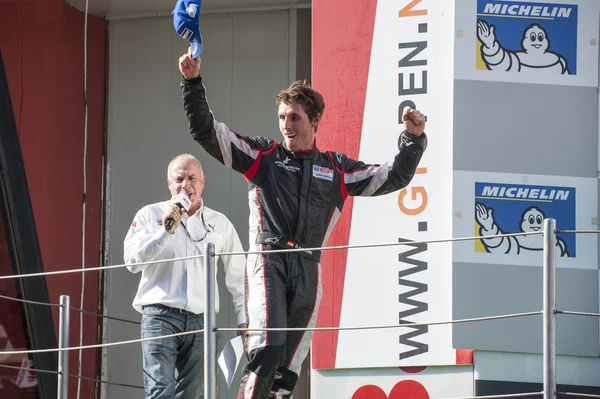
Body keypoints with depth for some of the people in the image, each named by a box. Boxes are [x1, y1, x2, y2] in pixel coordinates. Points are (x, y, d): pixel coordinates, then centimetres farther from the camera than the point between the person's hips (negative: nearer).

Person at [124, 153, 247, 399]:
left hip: (201, 321, 3)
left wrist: (243, 318, 11)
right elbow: (133, 261, -3)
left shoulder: (220, 224, 13)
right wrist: (165, 231, -12)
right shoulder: (150, 215, 7)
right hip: (160, 315, -3)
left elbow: (238, 275, 17)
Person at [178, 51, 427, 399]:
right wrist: (193, 83, -2)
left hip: (308, 269, 3)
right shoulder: (262, 156, 12)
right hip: (268, 262, -3)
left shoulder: (337, 169, 18)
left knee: (289, 368, 0)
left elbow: (394, 178, 23)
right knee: (267, 348, -23)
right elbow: (206, 132, 8)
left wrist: (414, 140, 9)